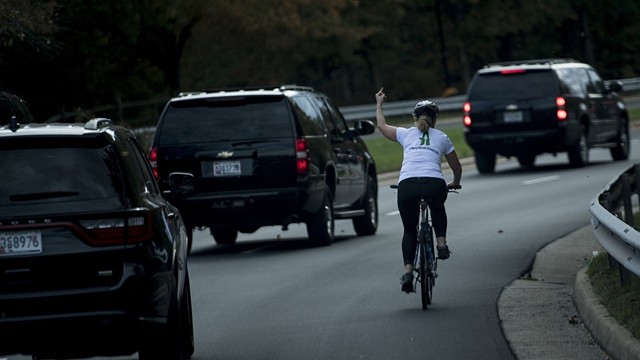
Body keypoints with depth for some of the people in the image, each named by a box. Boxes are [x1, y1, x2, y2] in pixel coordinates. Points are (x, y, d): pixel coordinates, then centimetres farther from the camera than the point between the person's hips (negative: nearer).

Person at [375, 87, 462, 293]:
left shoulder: (406, 134, 20)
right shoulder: (442, 138, 21)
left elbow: (382, 126, 38)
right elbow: (457, 167, 31)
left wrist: (379, 104, 54)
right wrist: (455, 183, 52)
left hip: (407, 185, 0)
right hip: (435, 185, 0)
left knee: (409, 230, 16)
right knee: (438, 209, 37)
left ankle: (408, 271, -1)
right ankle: (441, 243, 20)